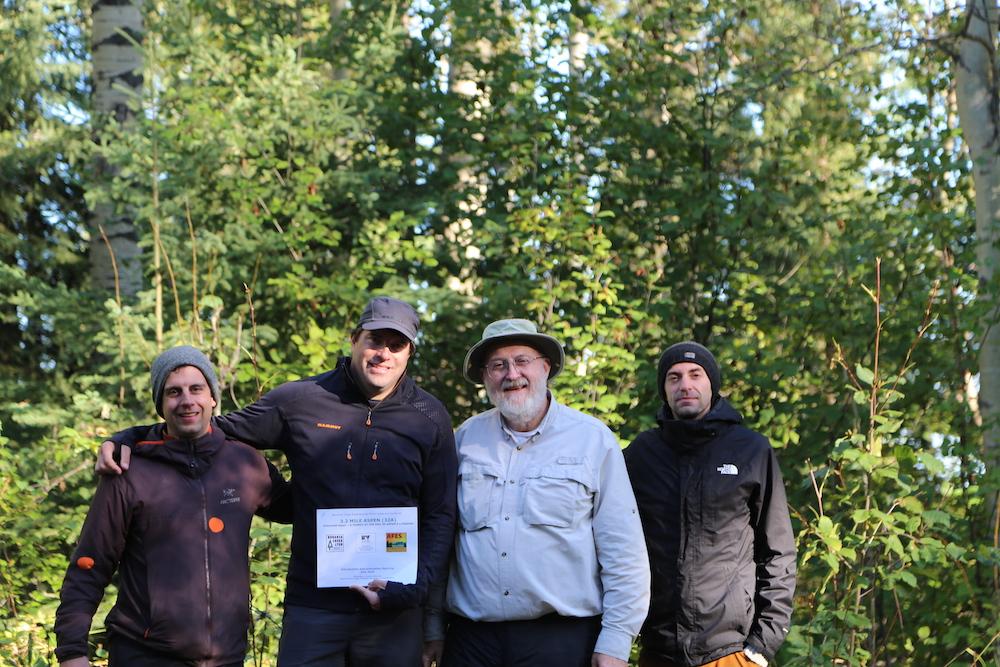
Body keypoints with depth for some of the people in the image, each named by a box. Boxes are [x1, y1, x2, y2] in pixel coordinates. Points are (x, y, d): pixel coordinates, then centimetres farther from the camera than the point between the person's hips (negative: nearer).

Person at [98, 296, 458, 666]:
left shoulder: (430, 418, 3)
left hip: (395, 613, 1)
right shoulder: (300, 401, 1)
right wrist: (127, 439, -2)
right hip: (312, 607, 0)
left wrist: (417, 586, -8)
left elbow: (441, 515, 5)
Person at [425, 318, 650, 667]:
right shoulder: (467, 438, 7)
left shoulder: (593, 439, -1)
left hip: (562, 638, -2)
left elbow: (623, 552, -3)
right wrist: (433, 628, 9)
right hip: (472, 638, 3)